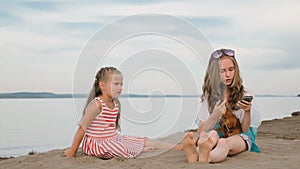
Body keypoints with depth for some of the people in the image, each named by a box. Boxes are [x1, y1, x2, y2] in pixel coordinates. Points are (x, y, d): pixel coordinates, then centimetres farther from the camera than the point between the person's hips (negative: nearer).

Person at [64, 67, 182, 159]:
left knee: (144, 141, -1)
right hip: (96, 144, -8)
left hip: (113, 139, 8)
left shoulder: (116, 104, 5)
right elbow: (82, 128, -18)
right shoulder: (96, 104, -21)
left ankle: (176, 148, -3)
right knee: (124, 149, -32)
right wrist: (72, 151, -14)